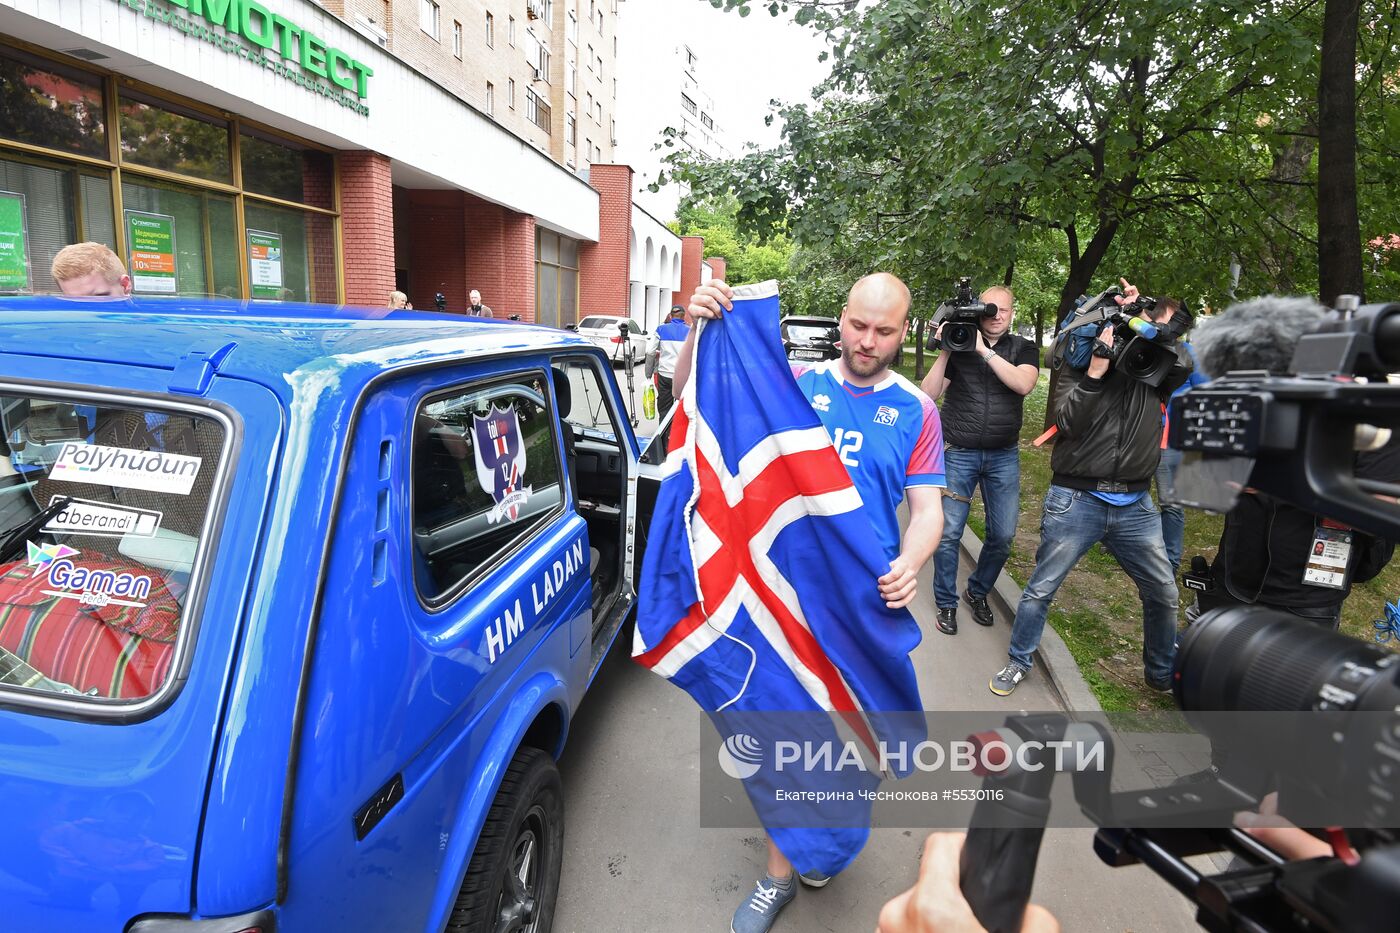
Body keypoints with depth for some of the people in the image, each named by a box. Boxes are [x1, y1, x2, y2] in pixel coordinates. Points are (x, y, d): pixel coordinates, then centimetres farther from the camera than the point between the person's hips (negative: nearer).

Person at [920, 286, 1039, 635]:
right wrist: (944, 351, -14)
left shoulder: (1024, 349, 6)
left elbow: (1023, 384, -16)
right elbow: (930, 394, -4)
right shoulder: (959, 345, 2)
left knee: (1003, 536, 4)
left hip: (1004, 456, 2)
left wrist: (984, 350, -18)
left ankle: (978, 592, 28)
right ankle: (946, 602, 15)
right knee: (949, 534, -3)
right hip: (958, 453, -2)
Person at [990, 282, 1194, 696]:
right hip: (1076, 500, -3)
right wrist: (1096, 371, -19)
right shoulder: (1078, 363, 0)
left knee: (1163, 594, 12)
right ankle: (1018, 661, 23)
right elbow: (1067, 423, -12)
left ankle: (1162, 673, 34)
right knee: (1041, 589, 3)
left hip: (1135, 505, 4)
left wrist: (1137, 322, -17)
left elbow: (1184, 364, -15)